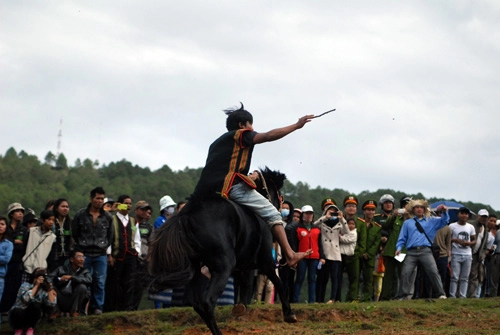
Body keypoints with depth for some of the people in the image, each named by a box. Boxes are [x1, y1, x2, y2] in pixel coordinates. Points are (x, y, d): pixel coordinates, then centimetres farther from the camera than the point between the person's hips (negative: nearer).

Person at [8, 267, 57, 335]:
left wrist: (50, 289, -18)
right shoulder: (25, 286, -15)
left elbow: (51, 304, -16)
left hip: (31, 317, 3)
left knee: (36, 305, -27)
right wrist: (36, 285, -30)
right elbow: (26, 299, -35)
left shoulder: (43, 291, -4)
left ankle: (30, 329, -11)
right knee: (18, 311, -38)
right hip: (17, 314, -3)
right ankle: (18, 329, -5)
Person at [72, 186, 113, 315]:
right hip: (85, 254, -2)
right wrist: (81, 247, 5)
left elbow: (110, 235, 17)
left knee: (100, 282, 0)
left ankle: (98, 307, 9)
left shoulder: (107, 217, 6)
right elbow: (74, 233, 7)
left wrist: (104, 246, 9)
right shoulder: (80, 215, -1)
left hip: (101, 255, 2)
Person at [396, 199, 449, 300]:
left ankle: (441, 294, -7)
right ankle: (406, 295, -2)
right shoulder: (407, 223, 20)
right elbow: (402, 238, 16)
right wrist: (399, 248, 0)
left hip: (425, 251, -1)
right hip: (411, 252, 1)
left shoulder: (431, 221, 21)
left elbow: (444, 221, 15)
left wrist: (445, 211, -4)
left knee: (433, 271, -12)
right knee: (406, 273, -9)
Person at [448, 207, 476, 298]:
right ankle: (452, 296, -3)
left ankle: (463, 296, 8)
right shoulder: (452, 226, 1)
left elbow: (474, 241, 15)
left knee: (465, 278, 4)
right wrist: (455, 240, -17)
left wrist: (468, 243, -6)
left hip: (467, 255, 4)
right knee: (454, 277, -7)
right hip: (456, 254, -4)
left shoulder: (471, 227, 12)